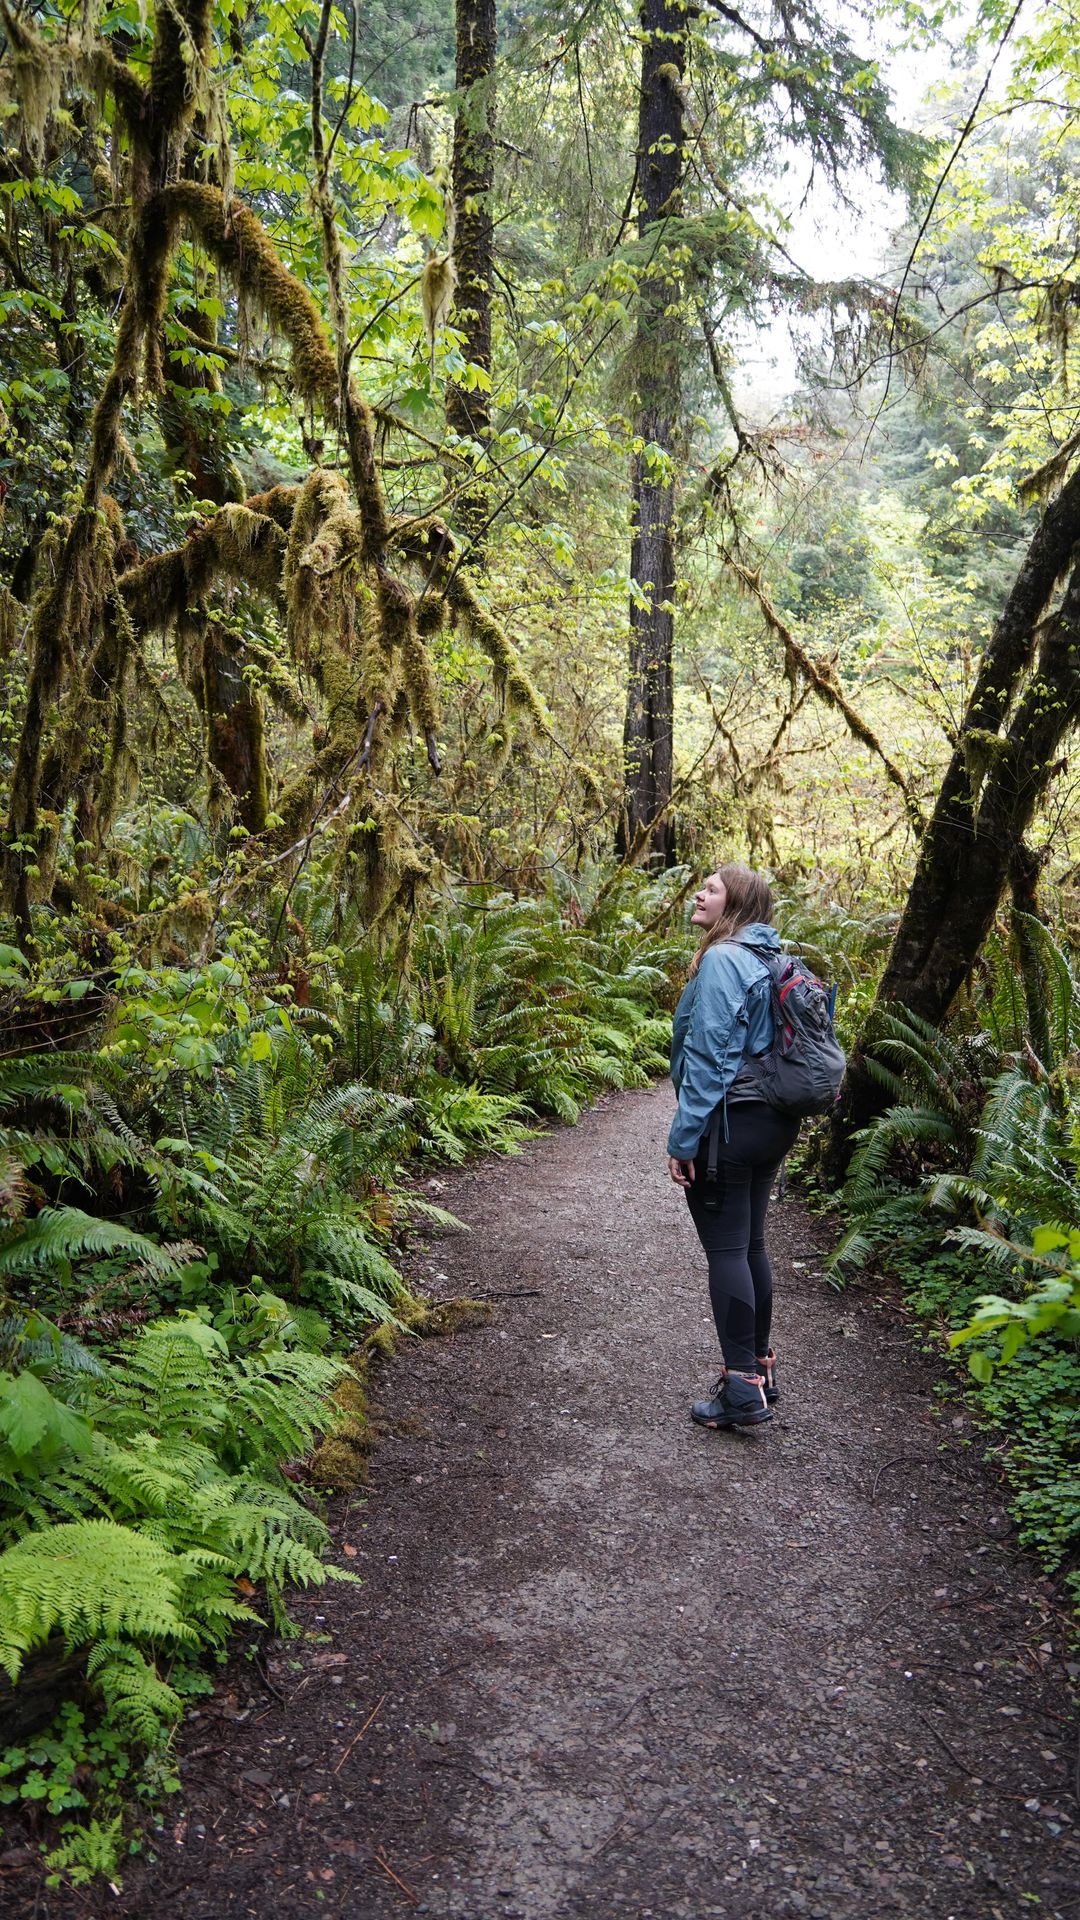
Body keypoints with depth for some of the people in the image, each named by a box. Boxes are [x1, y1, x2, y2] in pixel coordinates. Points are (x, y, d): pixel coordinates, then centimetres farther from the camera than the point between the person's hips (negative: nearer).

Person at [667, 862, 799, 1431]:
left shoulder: (721, 961, -15)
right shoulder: (769, 961, 12)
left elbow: (708, 1057, -19)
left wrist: (684, 1137, -16)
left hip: (729, 1123, -9)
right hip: (773, 1121, 9)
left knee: (726, 1250, -3)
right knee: (751, 1245, 16)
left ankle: (743, 1389, 0)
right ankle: (761, 1368, 26)